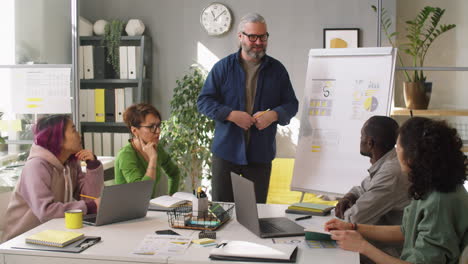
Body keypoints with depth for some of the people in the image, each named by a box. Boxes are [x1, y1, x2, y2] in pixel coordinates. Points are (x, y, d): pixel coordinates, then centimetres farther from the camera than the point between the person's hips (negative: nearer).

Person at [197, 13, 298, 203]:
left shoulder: (277, 69, 8)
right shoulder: (223, 67, 3)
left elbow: (292, 104, 10)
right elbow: (203, 101, 0)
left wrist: (274, 115, -12)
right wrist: (231, 115, -15)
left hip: (261, 153, 1)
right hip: (226, 150, -1)